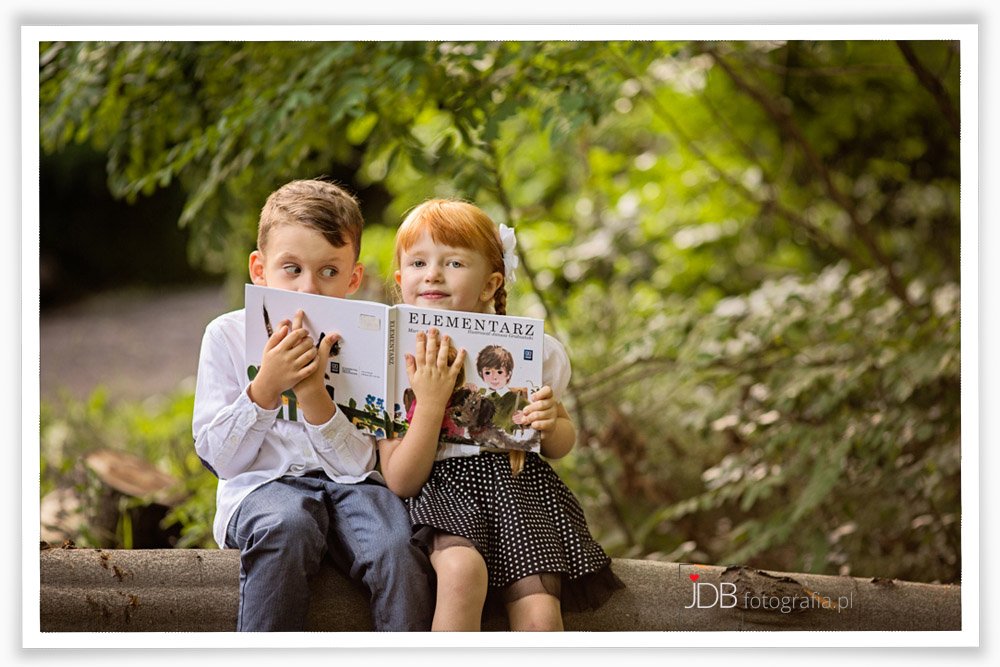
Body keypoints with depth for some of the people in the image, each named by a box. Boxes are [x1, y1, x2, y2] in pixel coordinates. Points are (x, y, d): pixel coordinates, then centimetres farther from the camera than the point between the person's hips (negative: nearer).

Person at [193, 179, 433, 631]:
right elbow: (220, 457, -2)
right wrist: (265, 387, -15)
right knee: (286, 527, -36)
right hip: (263, 484, -1)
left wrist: (313, 394, -19)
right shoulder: (227, 335, 4)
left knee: (399, 550, -30)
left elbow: (356, 464, -5)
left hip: (349, 485, 1)